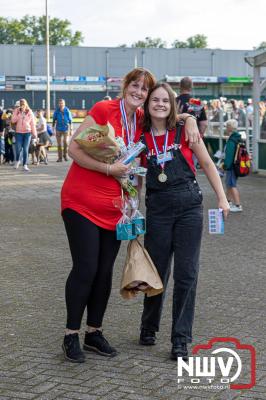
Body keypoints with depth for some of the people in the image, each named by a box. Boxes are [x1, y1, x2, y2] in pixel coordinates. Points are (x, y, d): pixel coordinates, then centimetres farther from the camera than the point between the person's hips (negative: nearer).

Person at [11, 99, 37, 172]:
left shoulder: (30, 112, 3)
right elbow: (13, 120, -6)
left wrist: (34, 133, 1)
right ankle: (17, 160, 28)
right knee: (18, 149, -1)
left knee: (26, 149, -4)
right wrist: (19, 114, -15)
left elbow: (33, 123, 4)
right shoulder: (16, 111, 4)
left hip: (27, 133, 0)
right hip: (19, 133, 0)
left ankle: (25, 165, 1)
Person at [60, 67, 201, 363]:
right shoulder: (103, 109, -10)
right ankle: (71, 336, 8)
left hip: (114, 207, 6)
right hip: (82, 202, -6)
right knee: (85, 269, -7)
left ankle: (94, 333, 23)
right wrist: (109, 168, -18)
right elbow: (74, 148, -12)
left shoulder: (142, 120, 7)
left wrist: (190, 122, 0)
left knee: (105, 271, 9)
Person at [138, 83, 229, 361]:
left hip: (189, 205, -1)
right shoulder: (141, 139, 4)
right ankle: (149, 327, 32)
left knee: (186, 274, -1)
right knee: (157, 272, 8)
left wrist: (222, 198, 1)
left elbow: (207, 164, 6)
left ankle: (181, 340, 9)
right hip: (157, 209, 1)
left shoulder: (185, 132, 0)